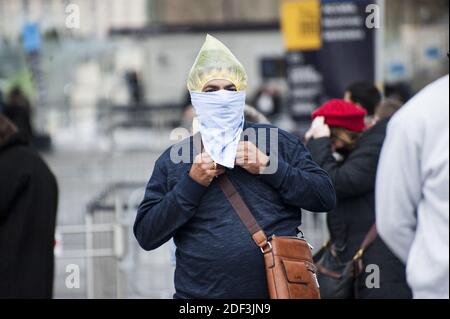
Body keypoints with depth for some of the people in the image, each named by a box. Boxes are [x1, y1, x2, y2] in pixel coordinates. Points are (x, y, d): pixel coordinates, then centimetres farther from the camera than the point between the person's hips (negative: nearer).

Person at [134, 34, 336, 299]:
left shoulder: (276, 140, 5)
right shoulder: (173, 159, 6)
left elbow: (326, 197, 0)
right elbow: (146, 235, 0)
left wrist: (269, 167, -11)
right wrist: (192, 184, -10)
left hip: (280, 289, 0)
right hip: (200, 293, 0)